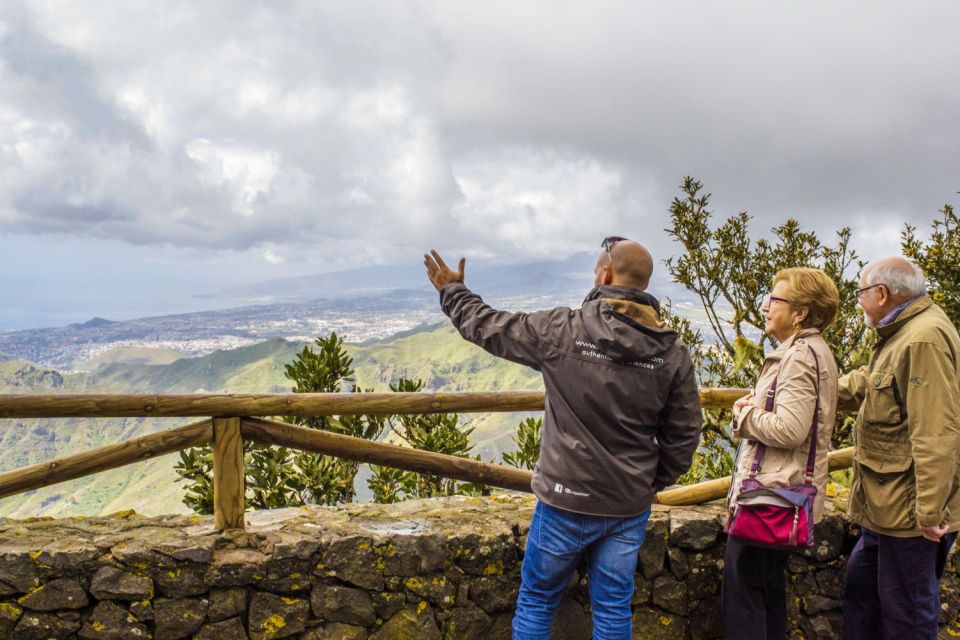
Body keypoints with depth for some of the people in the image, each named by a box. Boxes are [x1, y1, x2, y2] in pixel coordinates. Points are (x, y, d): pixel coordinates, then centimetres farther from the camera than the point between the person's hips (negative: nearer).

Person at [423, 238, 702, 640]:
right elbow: (683, 434, 1)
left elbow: (488, 326, 1)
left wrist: (452, 291, 19)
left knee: (536, 602, 15)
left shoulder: (562, 330, -13)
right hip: (630, 508, 3)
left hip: (566, 501, -3)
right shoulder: (673, 352, -3)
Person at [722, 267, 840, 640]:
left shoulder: (800, 356, -18)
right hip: (779, 493, 11)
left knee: (741, 595, -3)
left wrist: (745, 415, -10)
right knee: (768, 589, 20)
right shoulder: (811, 351, 15)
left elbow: (789, 429, -27)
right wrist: (755, 409, 4)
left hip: (769, 496, -11)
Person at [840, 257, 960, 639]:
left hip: (908, 511, -10)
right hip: (889, 507, 10)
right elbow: (863, 383, 27)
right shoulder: (902, 334, 12)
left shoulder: (924, 339, -21)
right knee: (860, 594, 21)